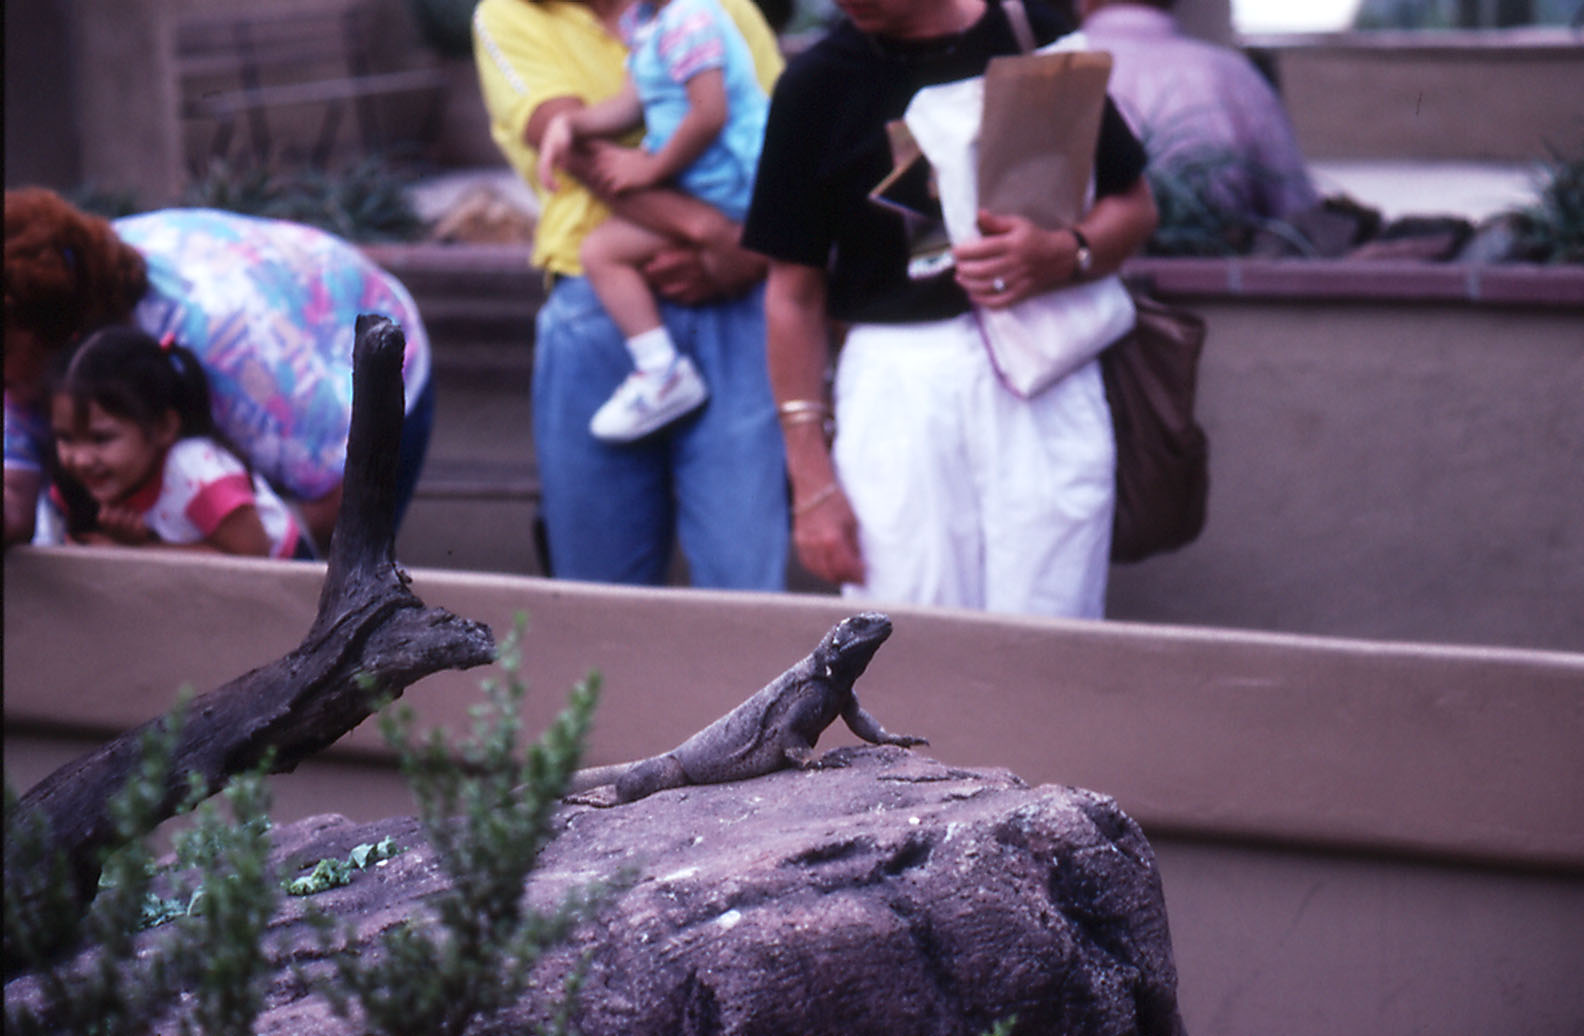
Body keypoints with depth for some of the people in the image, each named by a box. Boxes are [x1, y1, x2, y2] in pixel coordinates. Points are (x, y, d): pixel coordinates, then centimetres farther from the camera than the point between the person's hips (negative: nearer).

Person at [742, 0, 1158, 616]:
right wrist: (811, 480, 2)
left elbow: (1135, 205, 12)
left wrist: (1065, 254, -12)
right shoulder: (818, 81, 4)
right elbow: (795, 288, 6)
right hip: (896, 376, 0)